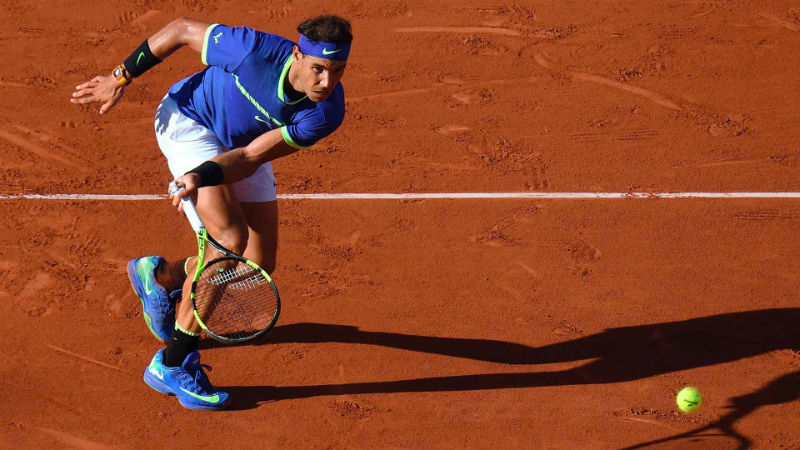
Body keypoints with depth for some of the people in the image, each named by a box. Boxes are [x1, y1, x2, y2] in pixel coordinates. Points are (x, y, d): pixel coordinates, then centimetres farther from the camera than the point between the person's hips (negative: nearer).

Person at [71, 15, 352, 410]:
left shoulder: (326, 114, -27)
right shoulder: (257, 50, -36)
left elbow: (251, 156, -28)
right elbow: (182, 29, -19)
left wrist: (202, 178, -46)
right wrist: (121, 77, -12)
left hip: (243, 148, 5)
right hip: (189, 121, -5)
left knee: (258, 265, 2)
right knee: (231, 239, -24)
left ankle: (160, 276, 31)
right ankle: (173, 364, -18)